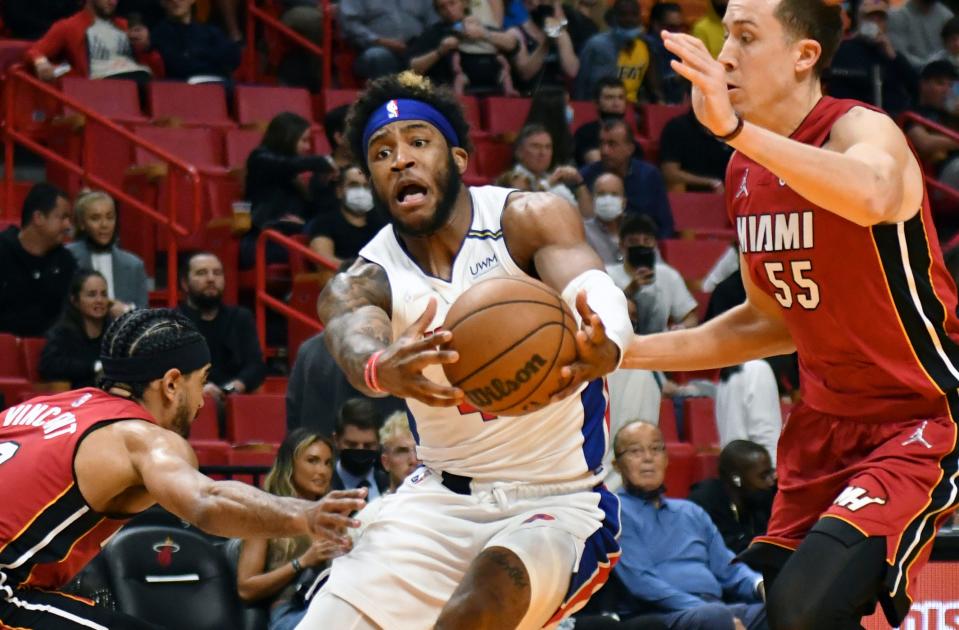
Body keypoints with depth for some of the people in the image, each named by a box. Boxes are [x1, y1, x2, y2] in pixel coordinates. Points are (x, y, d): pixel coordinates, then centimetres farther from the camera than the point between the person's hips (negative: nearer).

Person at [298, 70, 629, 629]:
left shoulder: (526, 220, -11)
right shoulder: (360, 284, -4)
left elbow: (596, 292, -32)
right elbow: (356, 344, -28)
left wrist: (603, 348, -58)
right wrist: (382, 369, -55)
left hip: (561, 504, -4)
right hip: (441, 500, 4)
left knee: (497, 580, -35)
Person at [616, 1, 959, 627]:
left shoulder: (862, 130, -18)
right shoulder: (745, 173, 6)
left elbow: (875, 198, -45)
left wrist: (734, 127, -51)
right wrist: (631, 352, 12)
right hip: (825, 422, 8)